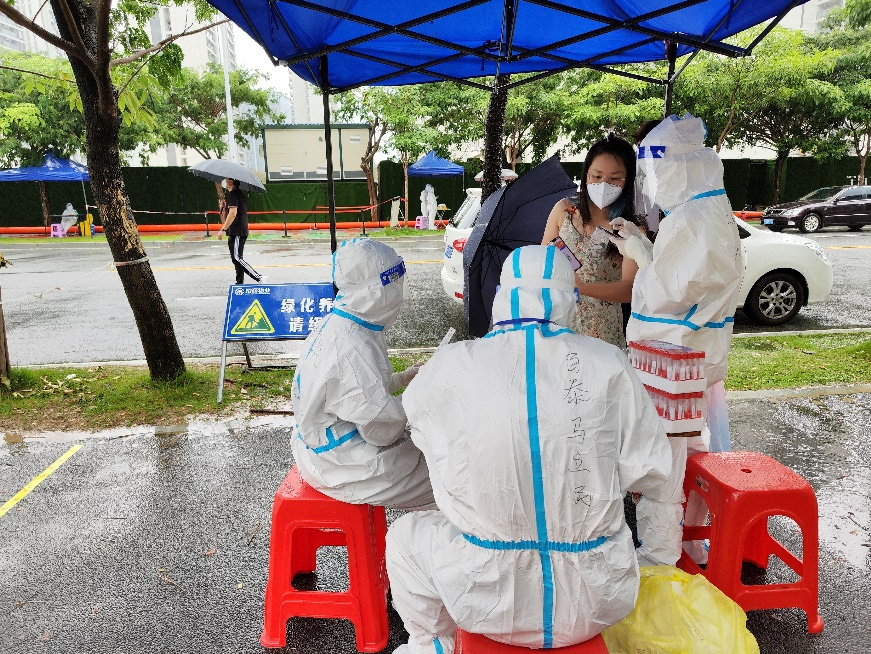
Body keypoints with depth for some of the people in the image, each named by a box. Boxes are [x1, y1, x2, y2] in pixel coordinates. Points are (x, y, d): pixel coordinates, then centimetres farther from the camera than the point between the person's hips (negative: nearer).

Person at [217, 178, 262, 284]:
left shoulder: (233, 193, -12)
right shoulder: (238, 193, 20)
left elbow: (233, 213, -22)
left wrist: (223, 229, -20)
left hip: (237, 232, -10)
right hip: (238, 232, 10)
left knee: (237, 258, -11)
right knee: (236, 258, 13)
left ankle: (259, 278, -16)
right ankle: (239, 283, 17)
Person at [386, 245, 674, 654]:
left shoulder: (451, 367, -14)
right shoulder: (608, 364, -11)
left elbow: (415, 410, 8)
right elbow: (649, 475, -6)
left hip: (492, 604, -2)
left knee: (405, 535, 25)